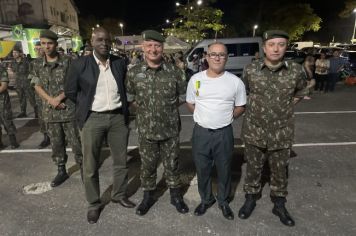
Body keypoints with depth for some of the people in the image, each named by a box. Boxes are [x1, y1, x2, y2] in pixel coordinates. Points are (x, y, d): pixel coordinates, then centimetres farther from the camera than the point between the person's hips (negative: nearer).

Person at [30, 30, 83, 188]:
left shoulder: (67, 61, -3)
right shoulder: (37, 64, 6)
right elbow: (37, 87, 5)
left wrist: (59, 98, -14)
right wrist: (51, 100, -11)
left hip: (69, 109, -3)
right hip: (50, 111, 3)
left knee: (76, 142, 2)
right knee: (56, 143, 13)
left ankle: (83, 169, 17)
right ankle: (61, 171, 27)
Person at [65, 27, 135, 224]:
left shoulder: (120, 63, 3)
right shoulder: (79, 64, -5)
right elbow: (70, 92, 4)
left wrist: (124, 108, 9)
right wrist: (86, 106, 6)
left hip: (118, 117, 3)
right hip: (92, 119, -2)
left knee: (121, 161, 13)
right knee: (90, 165, 7)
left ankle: (119, 195, 35)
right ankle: (94, 204, 27)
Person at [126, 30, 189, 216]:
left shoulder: (174, 71, -6)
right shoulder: (134, 73, -4)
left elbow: (184, 93, 5)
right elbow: (129, 96, 10)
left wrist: (170, 106, 3)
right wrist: (143, 110, 4)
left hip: (170, 129, 0)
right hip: (146, 130, 1)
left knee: (172, 165, 14)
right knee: (147, 166, 15)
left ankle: (175, 196, 35)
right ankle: (148, 196, 37)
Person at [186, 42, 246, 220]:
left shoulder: (235, 82, -5)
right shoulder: (195, 79, -2)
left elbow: (240, 107, 6)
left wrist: (225, 118, -2)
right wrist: (205, 117, 1)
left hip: (224, 133, -1)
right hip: (201, 132, 1)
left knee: (224, 170, 14)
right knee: (202, 169, 15)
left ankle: (223, 201, 38)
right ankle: (206, 199, 39)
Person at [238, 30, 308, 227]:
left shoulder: (296, 70, -6)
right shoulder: (250, 70, -8)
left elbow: (301, 91, 15)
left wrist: (287, 105, 8)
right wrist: (252, 106, 7)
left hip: (282, 134, 1)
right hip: (254, 131, 0)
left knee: (279, 171, 17)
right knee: (253, 169, 16)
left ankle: (279, 204, 39)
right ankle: (250, 199, 38)